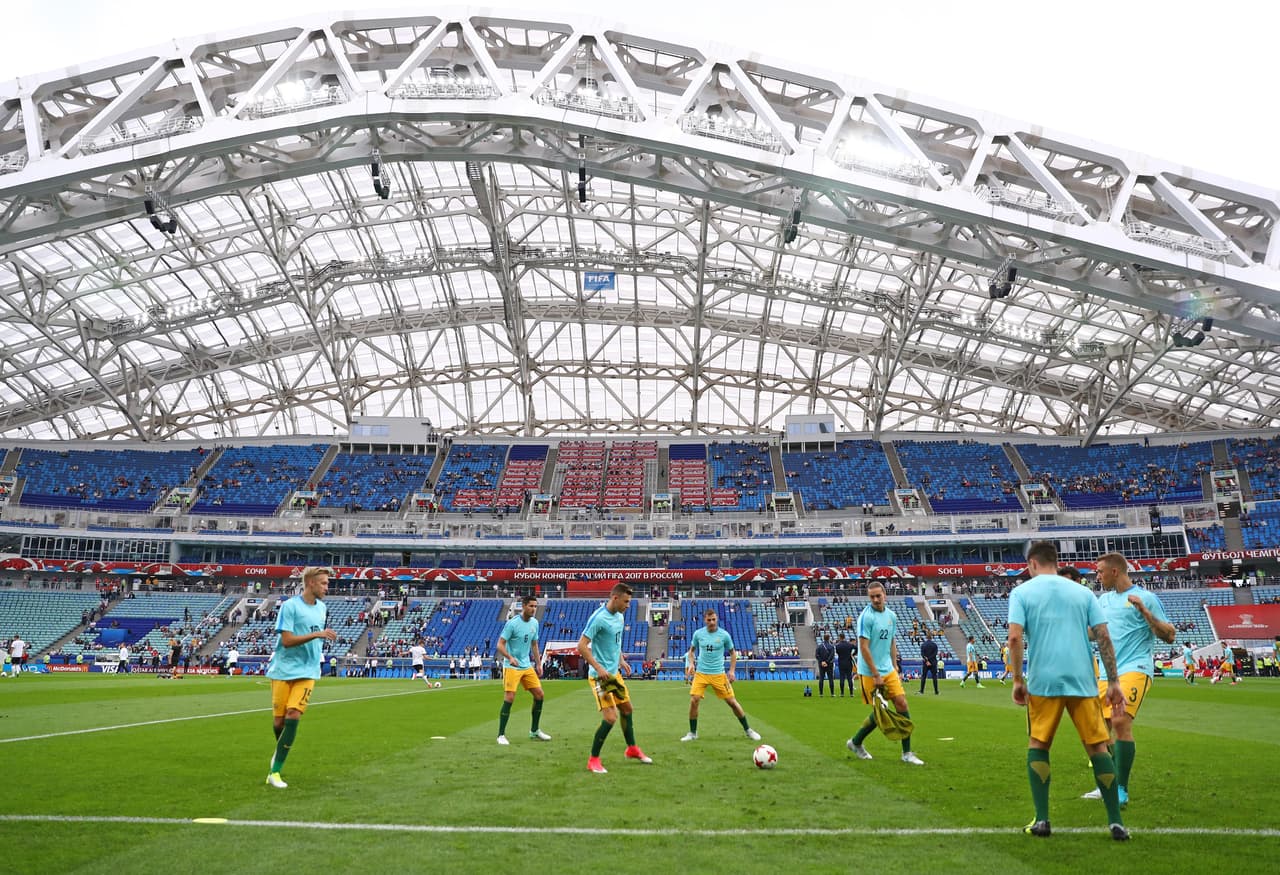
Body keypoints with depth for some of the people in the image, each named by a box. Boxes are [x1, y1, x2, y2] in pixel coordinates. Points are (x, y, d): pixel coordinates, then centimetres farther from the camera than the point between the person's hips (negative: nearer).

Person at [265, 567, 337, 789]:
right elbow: (287, 640, -18)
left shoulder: (322, 608, 9)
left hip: (307, 672, 3)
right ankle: (280, 751, 37)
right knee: (278, 720, 5)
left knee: (293, 716, -11)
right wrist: (316, 634, -25)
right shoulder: (290, 606, -11)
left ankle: (275, 772, -4)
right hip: (283, 670, -3)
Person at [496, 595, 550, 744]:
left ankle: (534, 731, 21)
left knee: (539, 694, 5)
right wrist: (510, 658, -31)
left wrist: (538, 664, 14)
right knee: (509, 698, -12)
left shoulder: (534, 623, 5)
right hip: (511, 667, -7)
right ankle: (501, 735, 0)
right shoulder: (512, 623, -15)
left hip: (527, 666, 7)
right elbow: (500, 645, -15)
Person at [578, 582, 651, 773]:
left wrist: (622, 661, 12)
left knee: (627, 709, 19)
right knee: (610, 717, -12)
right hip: (600, 676, -9)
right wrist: (598, 668, -26)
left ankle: (632, 749, 39)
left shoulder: (620, 617, 6)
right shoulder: (598, 618, -21)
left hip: (614, 673, 9)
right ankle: (593, 760, 5)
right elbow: (581, 646, -23)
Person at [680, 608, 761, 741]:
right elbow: (692, 650, 15)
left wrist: (732, 671, -4)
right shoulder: (698, 634, -2)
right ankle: (692, 733, 8)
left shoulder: (724, 634, -6)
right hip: (701, 673, 1)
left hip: (718, 674, -1)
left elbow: (732, 653, 6)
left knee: (732, 702, 0)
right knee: (694, 701, -10)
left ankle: (748, 730, 19)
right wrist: (691, 663, -3)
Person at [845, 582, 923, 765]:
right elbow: (864, 647, -17)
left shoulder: (891, 616, 8)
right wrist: (876, 675, -18)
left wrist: (895, 668, 15)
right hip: (869, 673, -6)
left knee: (902, 704, -3)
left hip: (888, 670, 6)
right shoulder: (866, 617, -15)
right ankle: (855, 742, 22)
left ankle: (906, 753, 7)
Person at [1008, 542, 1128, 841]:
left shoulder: (1021, 592, 2)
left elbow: (1015, 638, -8)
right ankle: (1116, 822, 9)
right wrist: (1114, 683, 7)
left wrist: (1018, 680, -1)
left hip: (1042, 682, -2)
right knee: (1098, 747, 10)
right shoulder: (1082, 592, 10)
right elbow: (1103, 637, 4)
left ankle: (1041, 820, 6)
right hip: (1083, 681, 2)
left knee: (1037, 746, 10)